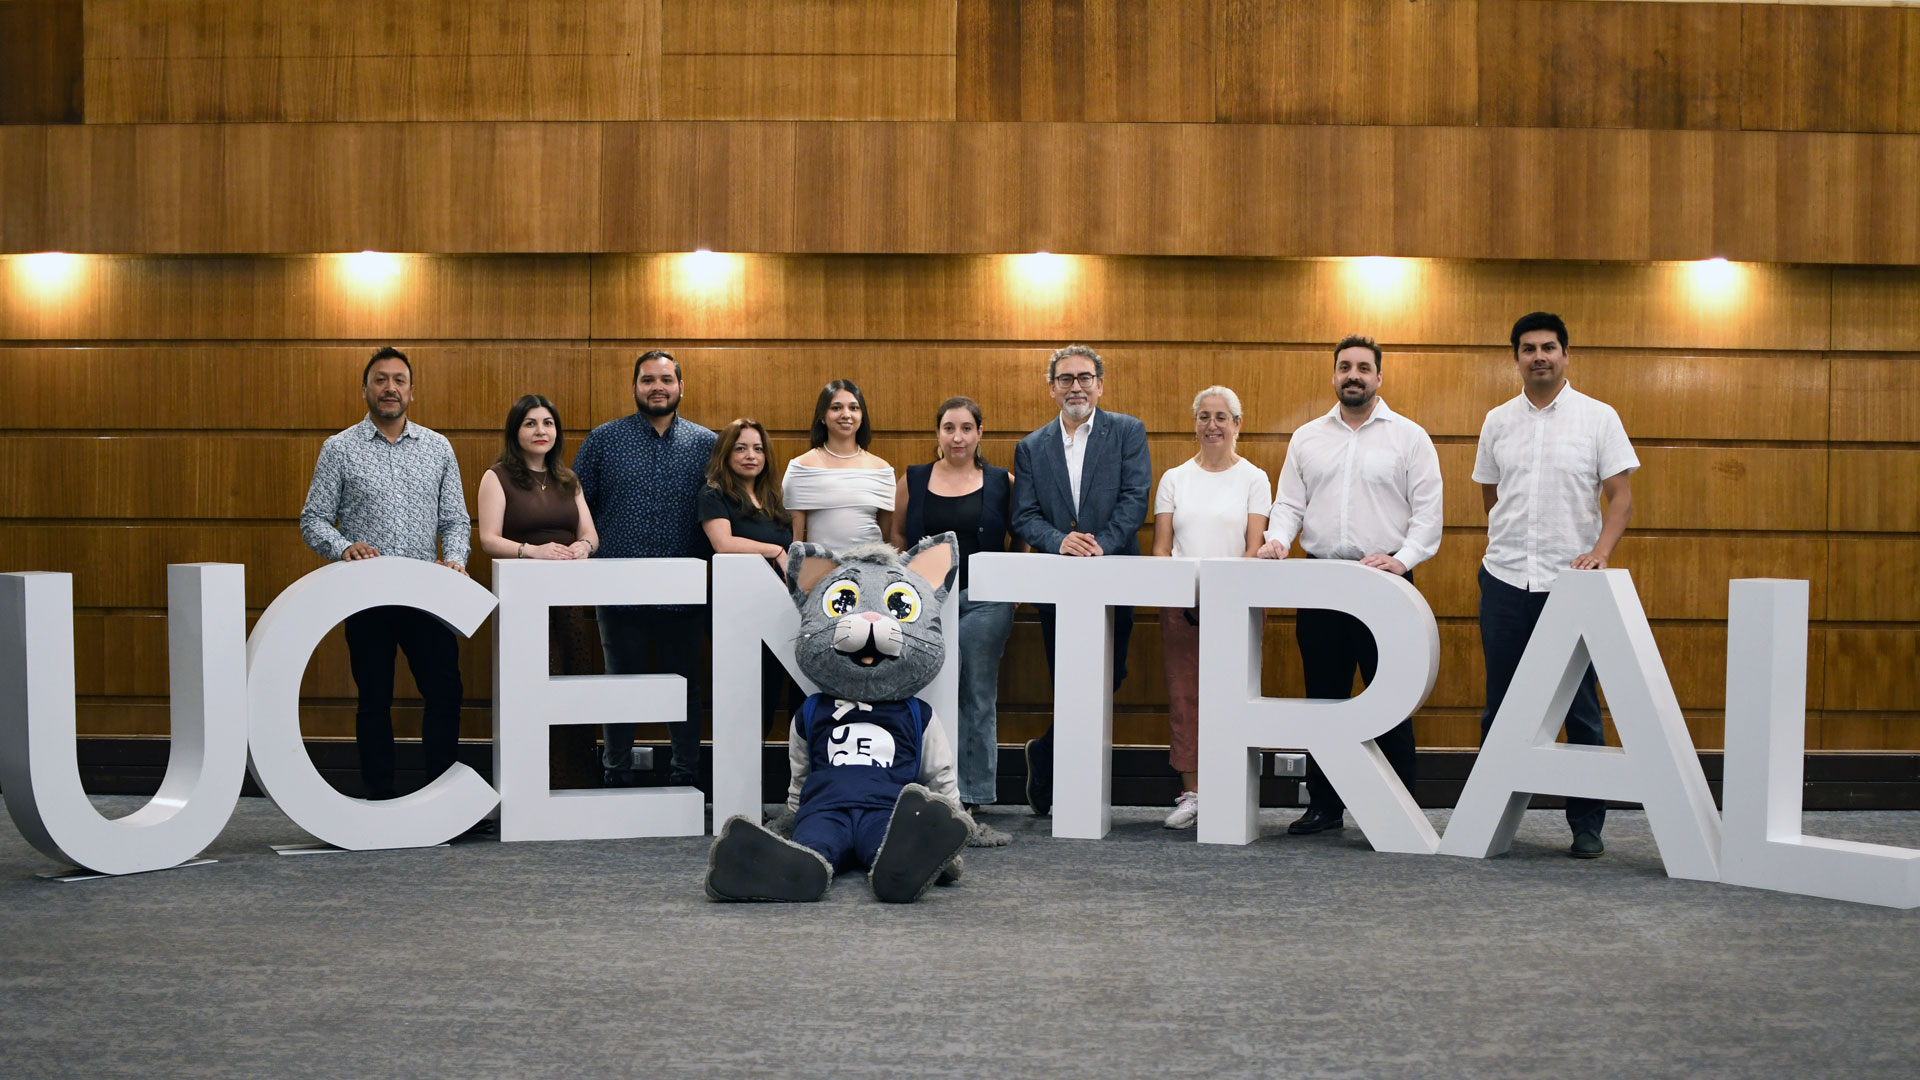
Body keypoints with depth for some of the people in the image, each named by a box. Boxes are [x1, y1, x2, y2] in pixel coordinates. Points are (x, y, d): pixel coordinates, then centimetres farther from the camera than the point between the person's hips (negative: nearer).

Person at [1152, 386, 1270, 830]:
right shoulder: (1174, 478, 12)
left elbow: (1255, 547, -1)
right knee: (1184, 694, -2)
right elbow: (1161, 547, 9)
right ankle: (1191, 793, 2)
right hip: (1181, 602, 2)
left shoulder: (1253, 478, 6)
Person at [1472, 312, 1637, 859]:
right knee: (1499, 706, 7)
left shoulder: (1599, 418, 1)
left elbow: (1621, 495, -3)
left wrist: (1600, 549, -17)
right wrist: (1512, 545, 14)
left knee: (1580, 710, 0)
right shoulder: (1498, 421, 11)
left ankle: (1587, 824, 8)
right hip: (1504, 580, 3)